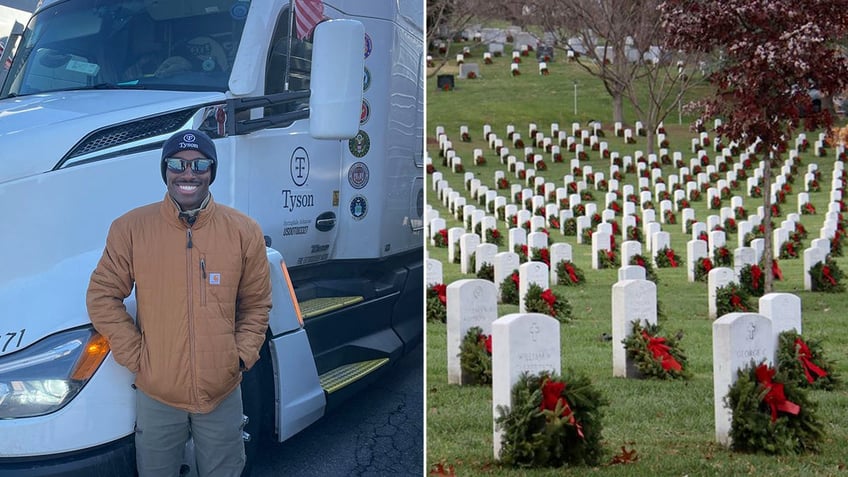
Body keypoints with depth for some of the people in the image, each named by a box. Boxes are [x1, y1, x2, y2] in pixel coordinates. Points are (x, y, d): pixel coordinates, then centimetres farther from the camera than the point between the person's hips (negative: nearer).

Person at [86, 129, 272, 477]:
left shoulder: (244, 231, -3)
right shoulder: (131, 228, -6)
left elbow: (256, 303, 6)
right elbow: (103, 296, -1)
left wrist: (242, 356, -3)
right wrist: (134, 356, -6)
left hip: (222, 393, 1)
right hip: (156, 393, 0)